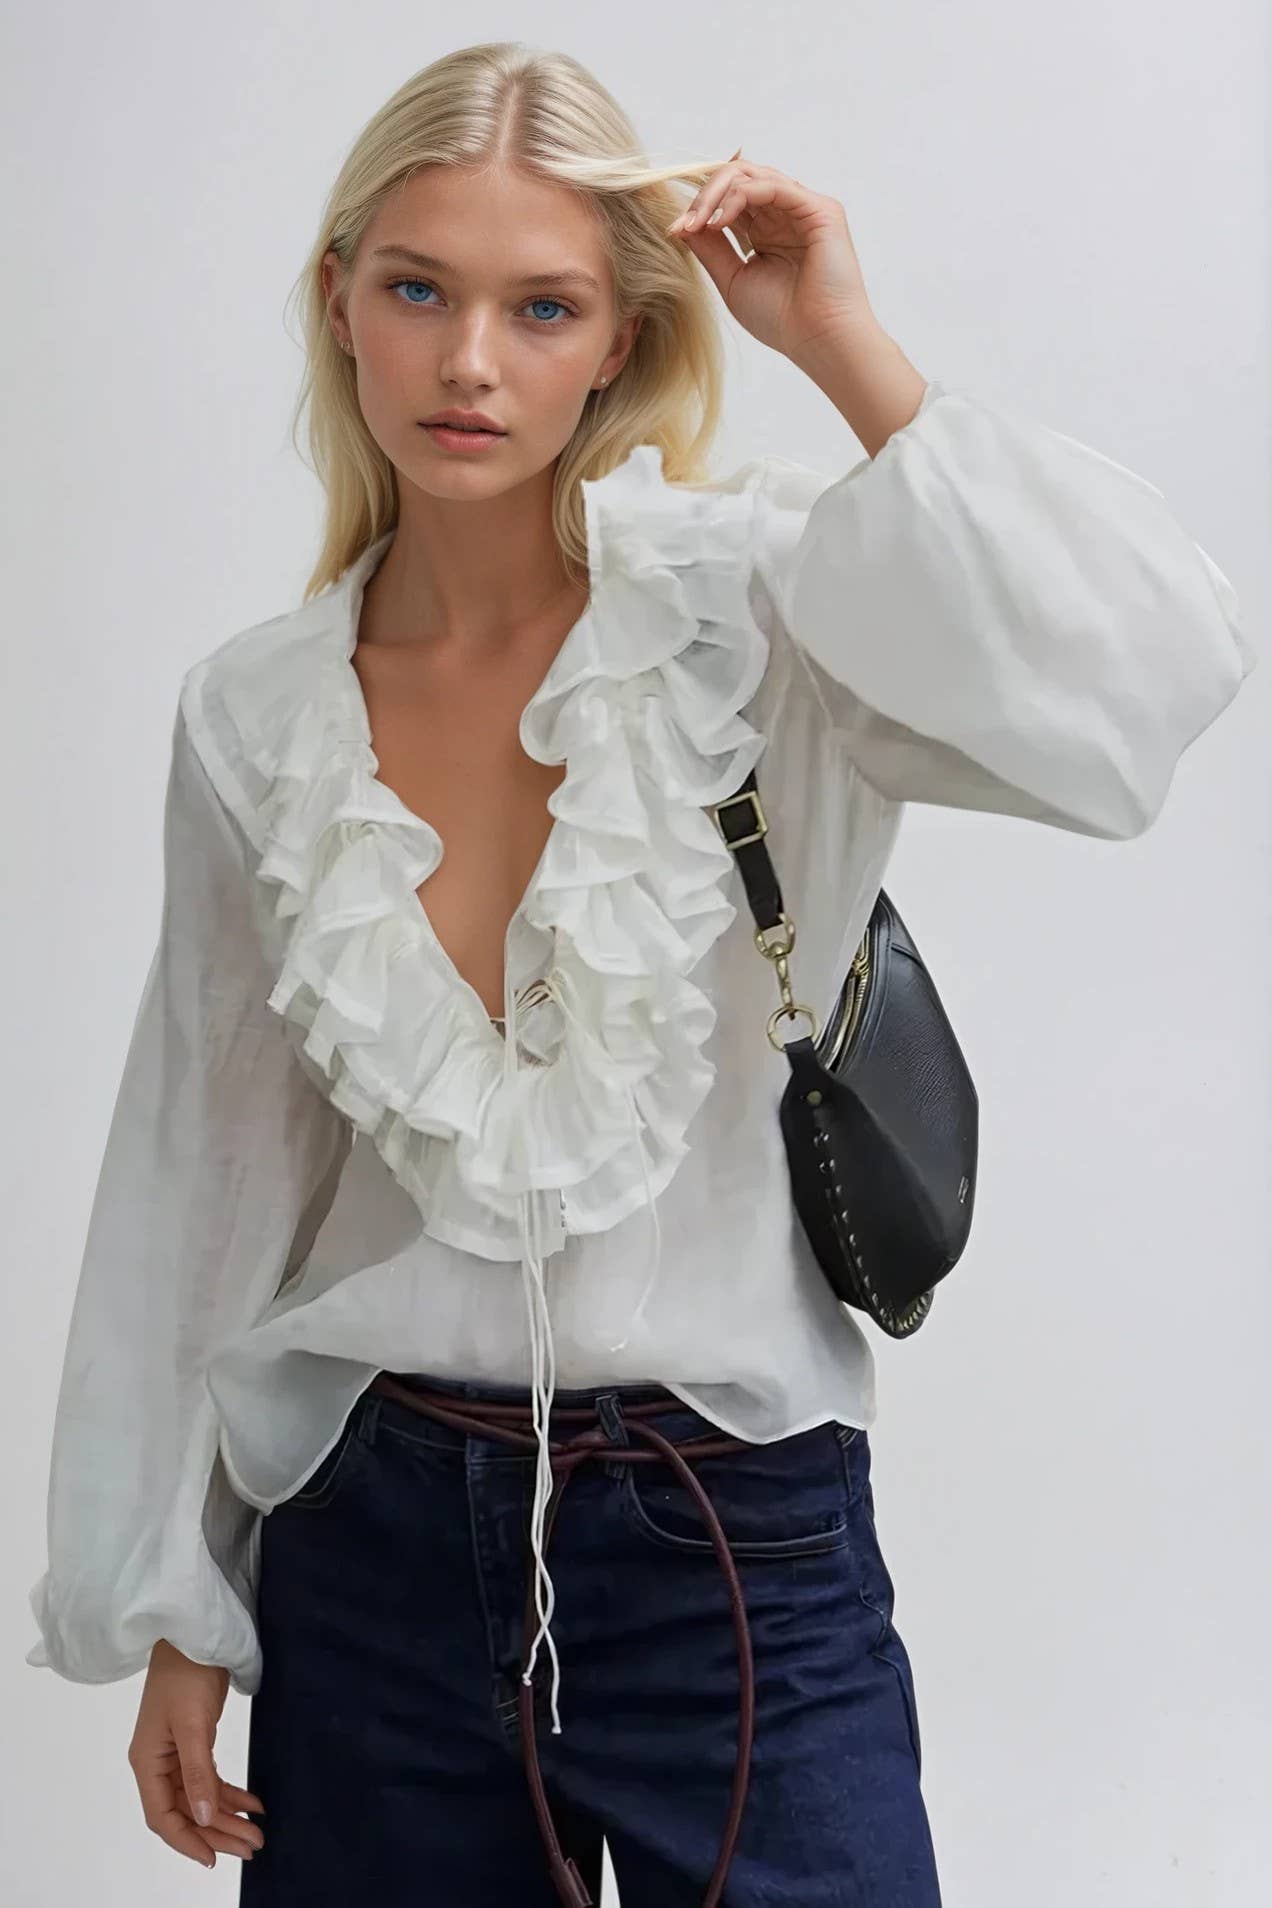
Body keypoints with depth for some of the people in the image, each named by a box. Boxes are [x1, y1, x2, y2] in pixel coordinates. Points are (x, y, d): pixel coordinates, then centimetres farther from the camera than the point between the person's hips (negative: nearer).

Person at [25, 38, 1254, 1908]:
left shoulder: (750, 604, -9)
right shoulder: (250, 715, 1)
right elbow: (201, 1178, 7)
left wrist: (852, 354, -20)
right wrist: (169, 1616, 10)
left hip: (732, 1543, -2)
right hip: (369, 1543, 3)